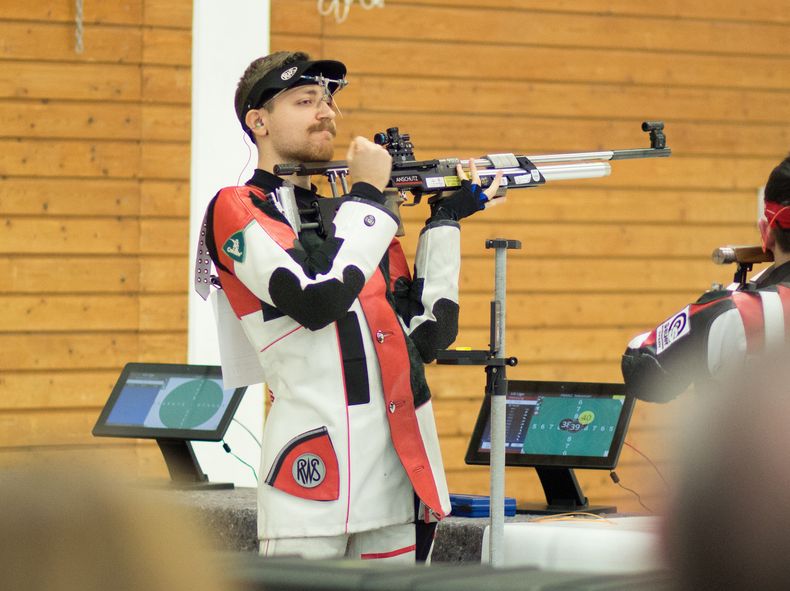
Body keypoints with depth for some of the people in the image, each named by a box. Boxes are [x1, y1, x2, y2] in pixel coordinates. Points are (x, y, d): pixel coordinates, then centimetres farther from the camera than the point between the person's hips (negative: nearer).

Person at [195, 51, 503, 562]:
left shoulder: (352, 213, 19)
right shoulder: (237, 209, -1)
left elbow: (428, 337, 14)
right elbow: (316, 302, -17)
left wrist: (445, 222, 9)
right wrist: (368, 196, -6)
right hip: (314, 468, -7)